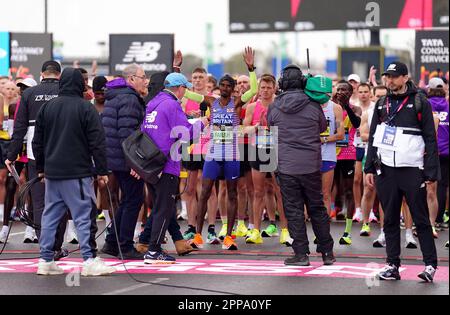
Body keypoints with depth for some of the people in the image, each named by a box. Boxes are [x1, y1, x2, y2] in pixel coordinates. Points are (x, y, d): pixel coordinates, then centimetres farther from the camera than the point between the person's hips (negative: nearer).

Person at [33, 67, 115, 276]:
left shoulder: (47, 107, 8)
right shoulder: (85, 108, -8)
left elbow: (37, 141, 14)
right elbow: (97, 142, -10)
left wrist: (40, 168, 23)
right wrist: (102, 170, -4)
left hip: (51, 173, 5)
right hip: (78, 173, -5)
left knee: (50, 216, 10)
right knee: (84, 216, -3)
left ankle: (46, 261, 11)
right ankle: (89, 261, -6)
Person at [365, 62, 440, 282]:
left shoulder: (419, 103, 0)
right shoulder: (381, 105, 14)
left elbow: (430, 139, -2)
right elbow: (373, 138, 18)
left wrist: (431, 172, -8)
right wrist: (370, 168, 10)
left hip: (412, 170, -4)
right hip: (386, 170, 4)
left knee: (421, 220, -3)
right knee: (390, 220, 6)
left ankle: (430, 265, 0)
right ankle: (392, 266, 11)